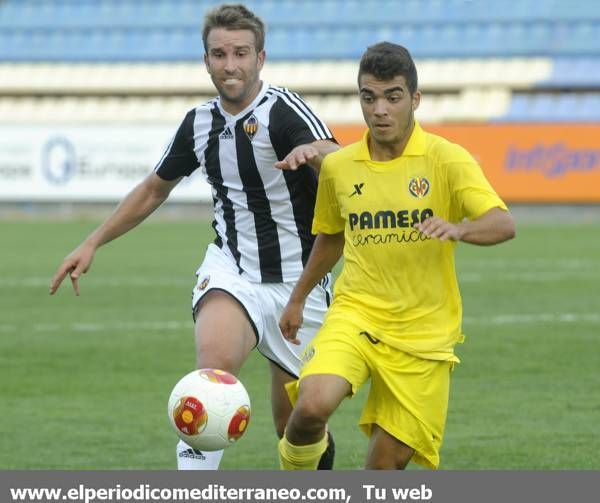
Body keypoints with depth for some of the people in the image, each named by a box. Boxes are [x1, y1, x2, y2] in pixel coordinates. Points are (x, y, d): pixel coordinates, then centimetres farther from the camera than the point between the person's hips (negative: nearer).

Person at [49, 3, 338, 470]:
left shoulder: (283, 111, -14)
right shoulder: (199, 123, 3)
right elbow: (153, 190, 20)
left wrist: (315, 151, -56)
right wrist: (92, 243, 17)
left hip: (297, 283, -2)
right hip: (230, 270, 2)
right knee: (215, 360, -30)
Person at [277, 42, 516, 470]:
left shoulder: (446, 159, -8)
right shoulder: (338, 167, 3)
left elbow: (503, 224, -21)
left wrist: (457, 229, -41)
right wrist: (298, 299, 30)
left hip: (423, 334, -1)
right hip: (355, 315, 2)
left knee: (386, 465, -1)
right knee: (313, 405, -27)